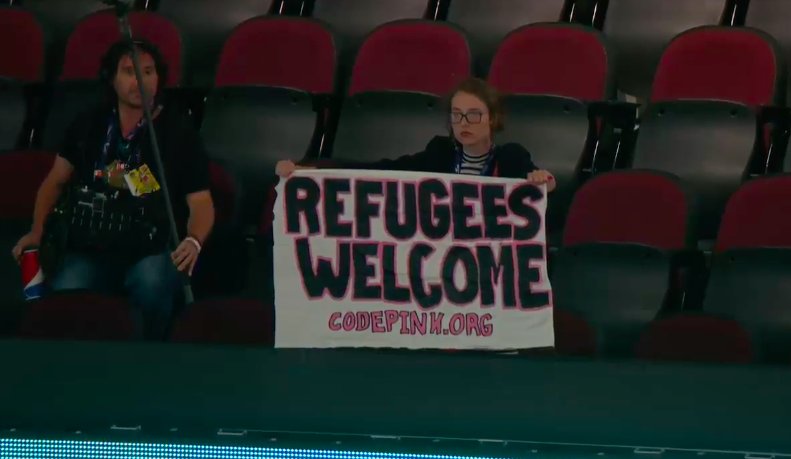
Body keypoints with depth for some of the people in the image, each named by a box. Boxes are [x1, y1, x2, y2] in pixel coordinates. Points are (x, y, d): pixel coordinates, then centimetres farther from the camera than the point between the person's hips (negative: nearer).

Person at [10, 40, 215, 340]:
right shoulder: (90, 124, 12)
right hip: (89, 249, 2)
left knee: (152, 287, -37)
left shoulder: (178, 130, 3)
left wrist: (194, 241, -22)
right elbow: (56, 181, 24)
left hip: (152, 251, -2)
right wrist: (37, 231, 10)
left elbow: (201, 202, -1)